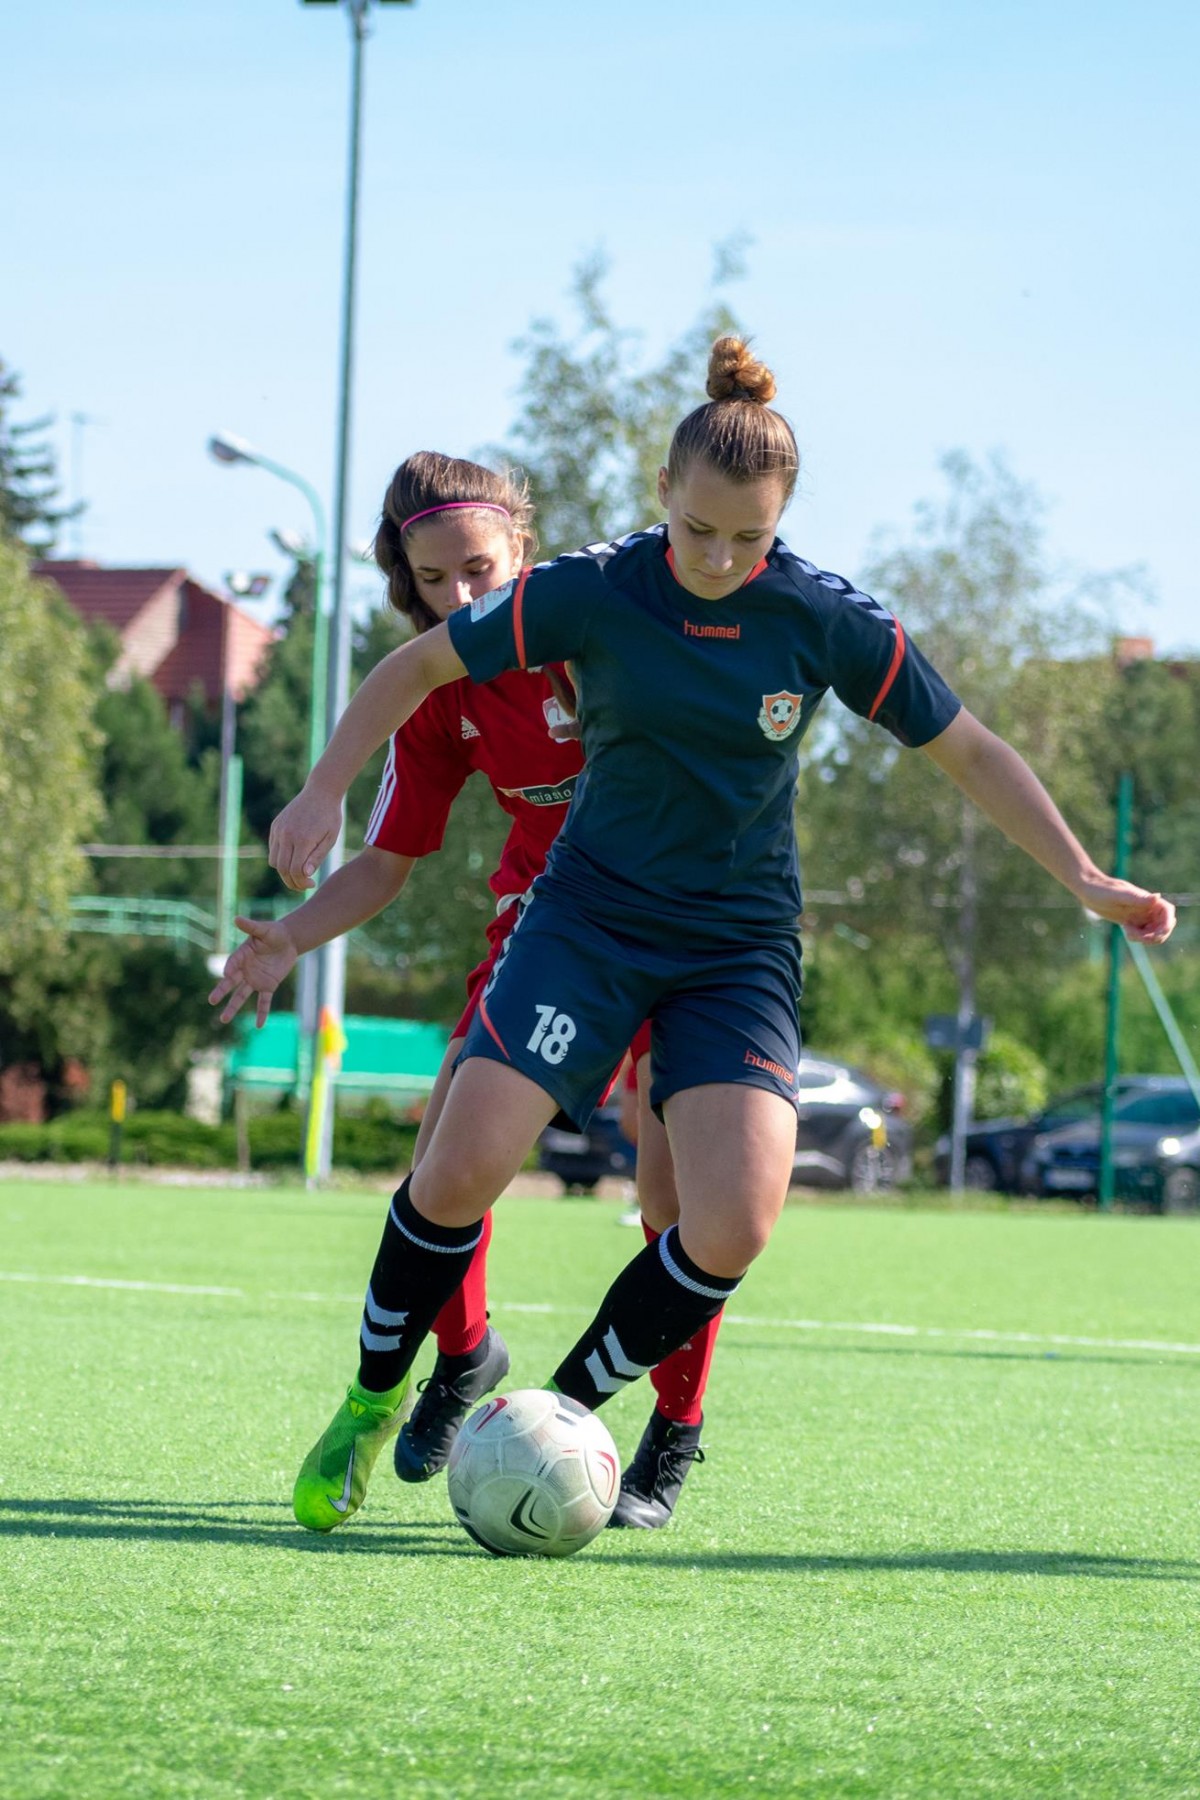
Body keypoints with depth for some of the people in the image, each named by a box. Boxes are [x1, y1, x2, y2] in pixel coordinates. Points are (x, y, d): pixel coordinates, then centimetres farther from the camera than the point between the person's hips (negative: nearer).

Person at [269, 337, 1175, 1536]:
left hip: (739, 947, 1)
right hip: (589, 911, -1)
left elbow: (966, 752, 2)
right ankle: (369, 1410, 5)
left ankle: (564, 1410, 3)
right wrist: (324, 794, -5)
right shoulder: (592, 594, -10)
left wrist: (1084, 877, -4)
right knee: (464, 1161, -19)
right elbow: (419, 668, 2)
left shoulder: (827, 622, -9)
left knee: (734, 1225, -19)